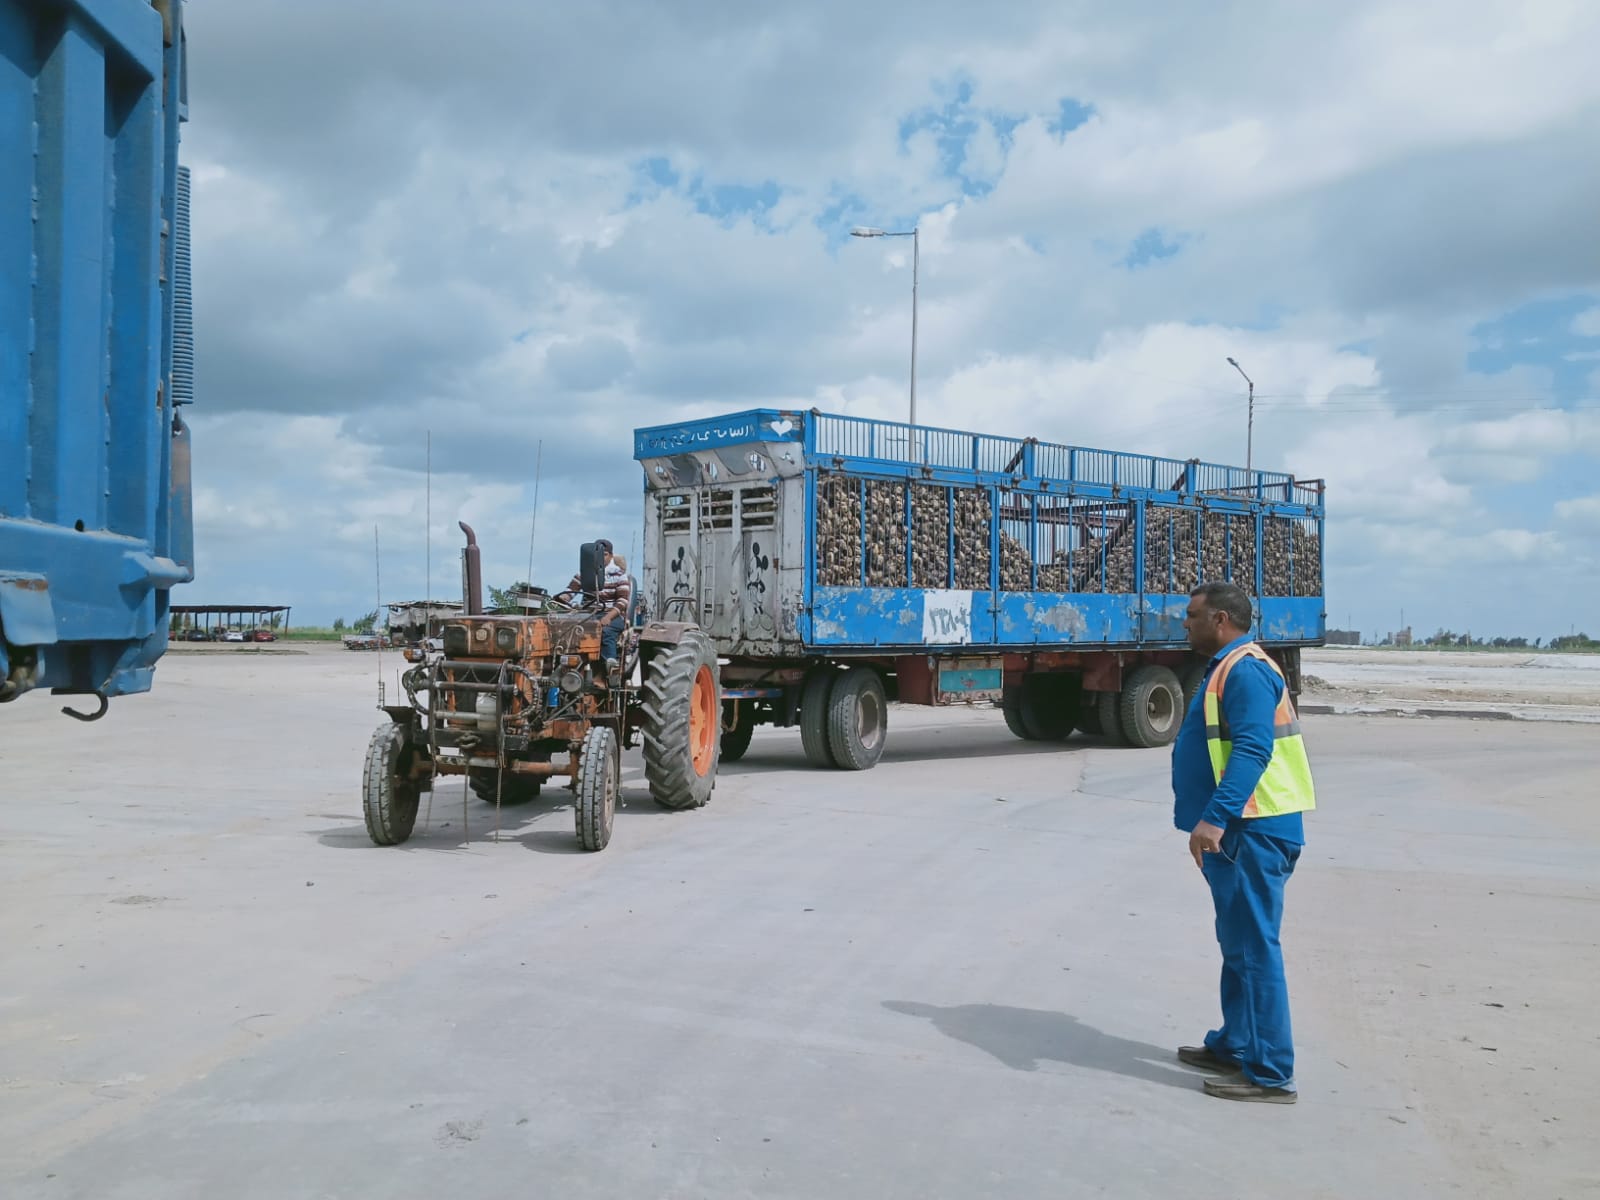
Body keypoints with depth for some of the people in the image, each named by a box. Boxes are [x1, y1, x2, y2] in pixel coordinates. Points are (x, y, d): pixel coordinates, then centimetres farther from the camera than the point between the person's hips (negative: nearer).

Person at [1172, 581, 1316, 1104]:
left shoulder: (1245, 670, -16)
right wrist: (1212, 822, 28)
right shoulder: (1229, 669, 17)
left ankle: (1270, 1074, -1)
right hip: (1236, 832, 11)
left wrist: (1214, 819, -35)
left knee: (1253, 948, -6)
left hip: (1251, 834, -11)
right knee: (1238, 944, 18)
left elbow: (1252, 750, -28)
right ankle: (1233, 1046, 29)